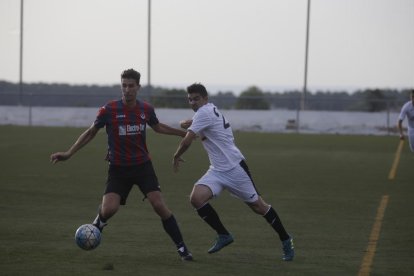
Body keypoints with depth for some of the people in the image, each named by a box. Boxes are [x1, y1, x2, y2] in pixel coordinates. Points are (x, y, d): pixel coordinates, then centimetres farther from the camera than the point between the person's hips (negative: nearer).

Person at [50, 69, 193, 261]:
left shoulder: (146, 109, -3)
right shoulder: (109, 110, -12)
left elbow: (158, 127, 19)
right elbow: (91, 133, 1)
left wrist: (183, 133, 22)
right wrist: (68, 153, -3)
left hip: (142, 165, 2)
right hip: (118, 168, -1)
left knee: (159, 205, -12)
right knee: (109, 209, -19)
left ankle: (181, 248, -2)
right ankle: (98, 223, 19)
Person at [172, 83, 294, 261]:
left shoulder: (204, 112, -15)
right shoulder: (210, 110, 11)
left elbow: (187, 141, -19)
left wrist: (176, 156, 0)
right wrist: (190, 123, 3)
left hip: (234, 168, -8)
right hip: (217, 171, 8)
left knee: (258, 206, 2)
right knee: (196, 198, -13)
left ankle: (285, 240, 19)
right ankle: (223, 236, 0)